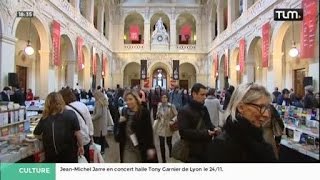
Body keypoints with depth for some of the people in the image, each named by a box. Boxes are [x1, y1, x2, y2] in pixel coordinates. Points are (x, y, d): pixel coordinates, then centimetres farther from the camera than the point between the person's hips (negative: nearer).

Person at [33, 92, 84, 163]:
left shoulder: (45, 119, -5)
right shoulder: (70, 114, -9)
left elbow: (36, 134, 8)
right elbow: (77, 132, -11)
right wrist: (80, 146, -2)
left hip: (51, 156, 2)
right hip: (69, 153, -1)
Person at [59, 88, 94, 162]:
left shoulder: (66, 109, -20)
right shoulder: (82, 105, 0)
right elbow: (89, 121, 5)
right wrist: (91, 136, 14)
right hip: (86, 139, 6)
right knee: (86, 161, 20)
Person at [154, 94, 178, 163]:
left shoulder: (171, 106, -13)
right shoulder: (159, 105, -1)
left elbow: (176, 115, -8)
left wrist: (173, 121, -22)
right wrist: (157, 116, -2)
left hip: (168, 127, -2)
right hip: (160, 127, 3)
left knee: (168, 142, 11)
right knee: (162, 144, 2)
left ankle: (170, 152, 47)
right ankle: (163, 160, 16)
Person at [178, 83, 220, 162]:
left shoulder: (204, 109, 11)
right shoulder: (184, 111, -15)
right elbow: (184, 132, -24)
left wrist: (214, 129, -1)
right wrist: (204, 133, -26)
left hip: (206, 150, 8)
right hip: (193, 152, -8)